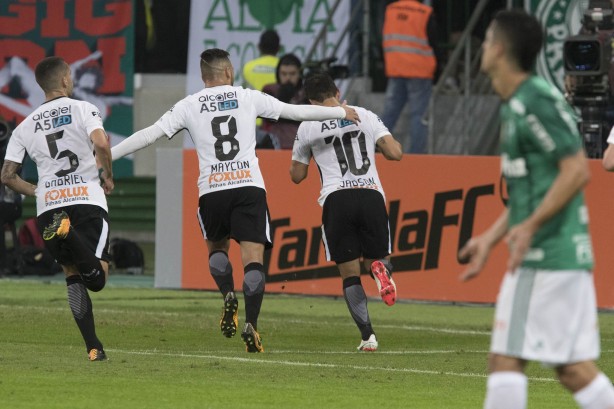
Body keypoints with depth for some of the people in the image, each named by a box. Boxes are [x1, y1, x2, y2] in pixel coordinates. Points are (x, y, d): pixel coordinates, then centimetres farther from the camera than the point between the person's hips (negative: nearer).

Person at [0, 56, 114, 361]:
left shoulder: (25, 127, 16)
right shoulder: (82, 109, 4)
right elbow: (101, 144, -14)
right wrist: (108, 177, 3)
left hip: (48, 207, 4)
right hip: (87, 199, -4)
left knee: (72, 274, 16)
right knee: (96, 278, -10)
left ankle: (93, 347, 6)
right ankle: (68, 233, -37)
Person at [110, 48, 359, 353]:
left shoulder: (189, 106, 8)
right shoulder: (248, 98, 10)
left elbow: (150, 134, 3)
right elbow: (297, 112, 15)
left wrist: (106, 155, 10)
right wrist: (341, 112, 28)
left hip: (212, 190, 1)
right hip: (250, 185, -1)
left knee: (216, 247, 24)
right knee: (253, 258, -3)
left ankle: (229, 295, -2)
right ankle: (251, 324, -19)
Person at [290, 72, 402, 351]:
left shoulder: (308, 127, 10)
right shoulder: (365, 116, 13)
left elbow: (297, 175, 19)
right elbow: (395, 153, 6)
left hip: (337, 198, -1)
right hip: (371, 194, 1)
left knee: (350, 273, 9)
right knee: (378, 257, 19)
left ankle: (367, 336, -6)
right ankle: (379, 268, -21)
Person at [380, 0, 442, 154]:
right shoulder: (426, 14, -9)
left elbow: (385, 42, 11)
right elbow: (434, 45, -5)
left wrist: (386, 67, 18)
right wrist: (436, 71, 6)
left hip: (395, 72, 4)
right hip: (420, 72, -4)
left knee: (390, 112, 9)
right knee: (418, 114, -2)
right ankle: (415, 152, -6)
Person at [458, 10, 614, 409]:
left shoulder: (537, 102, -13)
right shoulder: (515, 106, 17)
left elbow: (577, 171, -19)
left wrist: (529, 226, -21)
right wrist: (490, 238, 22)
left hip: (544, 256, -10)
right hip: (569, 256, 10)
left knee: (506, 358, -7)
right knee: (574, 368, 8)